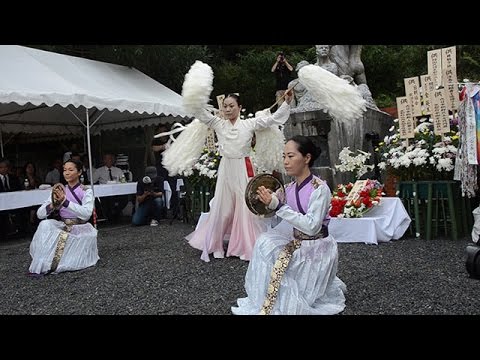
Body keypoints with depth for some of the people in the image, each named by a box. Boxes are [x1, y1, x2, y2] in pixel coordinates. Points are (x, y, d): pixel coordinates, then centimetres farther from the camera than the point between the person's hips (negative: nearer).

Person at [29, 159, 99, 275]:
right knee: (45, 224, -26)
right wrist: (54, 204, -18)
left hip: (80, 228, -3)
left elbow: (86, 214, -21)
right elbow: (40, 214, 1)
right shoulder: (59, 191, 8)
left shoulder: (86, 192, -1)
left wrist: (65, 201, -26)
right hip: (62, 227, 3)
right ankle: (42, 264, -17)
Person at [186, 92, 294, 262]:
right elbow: (200, 112, 1)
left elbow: (273, 118, -1)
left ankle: (247, 247, 12)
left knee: (245, 207, 1)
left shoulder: (249, 124, 0)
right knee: (221, 207, 9)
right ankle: (215, 244, 23)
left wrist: (287, 102, -11)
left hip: (244, 169, -2)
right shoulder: (218, 124, 5)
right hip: (225, 169, 2)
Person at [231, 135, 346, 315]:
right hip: (297, 244, 7)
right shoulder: (290, 188, 1)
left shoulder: (320, 189, -21)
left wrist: (278, 205, -31)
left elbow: (311, 226, -30)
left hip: (316, 249, -7)